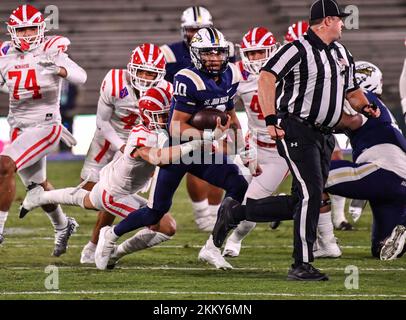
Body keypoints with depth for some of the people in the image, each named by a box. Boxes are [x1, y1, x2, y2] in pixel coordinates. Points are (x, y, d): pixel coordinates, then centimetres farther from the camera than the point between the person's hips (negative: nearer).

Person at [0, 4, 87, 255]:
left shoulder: (50, 51, -11)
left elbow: (81, 77, -23)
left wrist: (59, 69, -43)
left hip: (45, 124, -6)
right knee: (37, 185, 20)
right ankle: (63, 226, 45)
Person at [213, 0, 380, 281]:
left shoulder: (342, 54, 16)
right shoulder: (299, 50, -11)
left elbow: (352, 91, 26)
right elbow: (266, 78, -18)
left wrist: (365, 107, 3)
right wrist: (271, 119, -26)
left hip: (324, 136, 9)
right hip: (297, 131, -9)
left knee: (300, 203, 7)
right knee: (311, 194, -15)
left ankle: (235, 212, 23)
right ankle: (302, 266, -10)